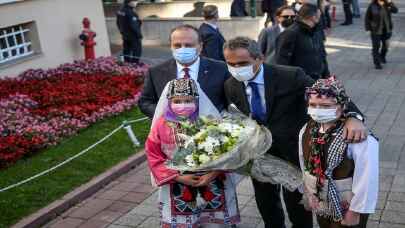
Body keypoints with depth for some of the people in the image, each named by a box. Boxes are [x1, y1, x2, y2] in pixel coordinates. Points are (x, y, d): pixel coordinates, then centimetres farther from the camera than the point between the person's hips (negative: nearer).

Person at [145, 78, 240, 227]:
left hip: (212, 187, 0)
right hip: (178, 191, 0)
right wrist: (179, 177, -12)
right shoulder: (161, 125, -6)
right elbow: (154, 157, -4)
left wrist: (213, 174, -17)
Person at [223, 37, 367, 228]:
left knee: (296, 201, 9)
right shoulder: (231, 86, -8)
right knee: (265, 201, 20)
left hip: (294, 148, -4)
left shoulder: (290, 76, -22)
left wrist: (353, 116, -42)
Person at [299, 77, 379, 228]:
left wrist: (355, 211, -17)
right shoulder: (307, 131, -10)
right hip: (319, 204, 6)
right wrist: (307, 194, 10)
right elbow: (304, 166, 2)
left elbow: (366, 180, -24)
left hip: (346, 207, -6)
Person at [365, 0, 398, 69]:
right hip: (376, 30, -3)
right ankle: (377, 63, 7)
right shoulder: (372, 6, -12)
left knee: (386, 45, 16)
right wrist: (368, 29, -9)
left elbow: (395, 10, -16)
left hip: (386, 29, 3)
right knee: (376, 47, -1)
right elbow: (367, 18, -6)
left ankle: (382, 56, 42)